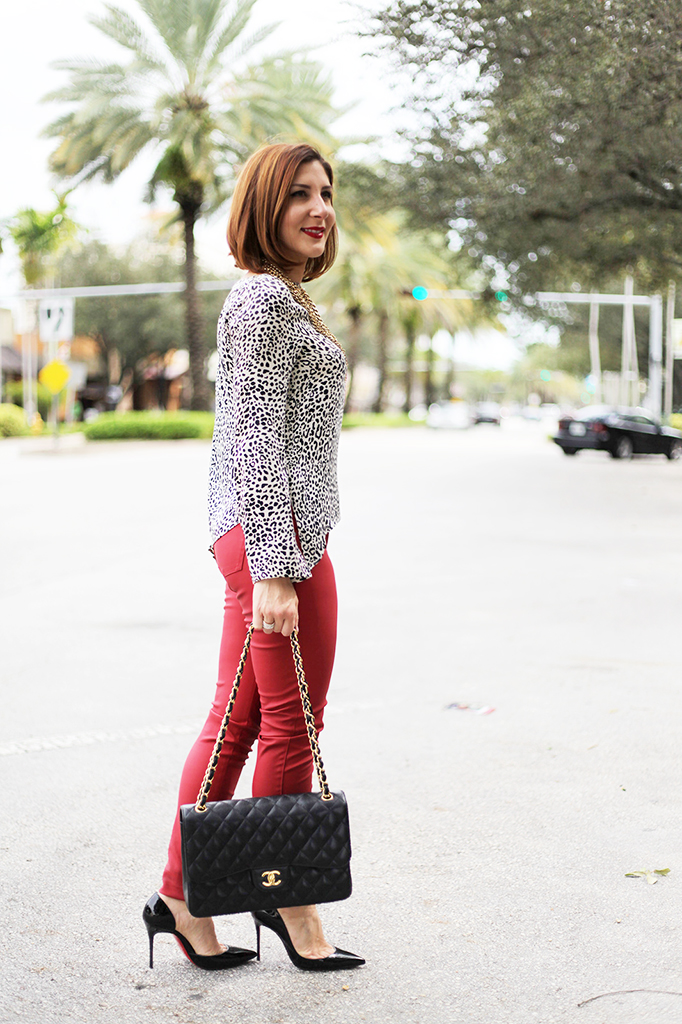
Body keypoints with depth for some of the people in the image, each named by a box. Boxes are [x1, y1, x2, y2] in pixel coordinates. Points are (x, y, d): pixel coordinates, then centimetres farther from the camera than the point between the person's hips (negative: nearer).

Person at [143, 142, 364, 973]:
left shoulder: (276, 299, 20)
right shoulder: (266, 298, -11)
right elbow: (259, 440, -18)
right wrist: (274, 569, -22)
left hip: (258, 534, 10)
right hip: (276, 534, -10)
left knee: (237, 722, 12)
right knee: (291, 726, 2)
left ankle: (182, 897, 19)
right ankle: (289, 901, 17)